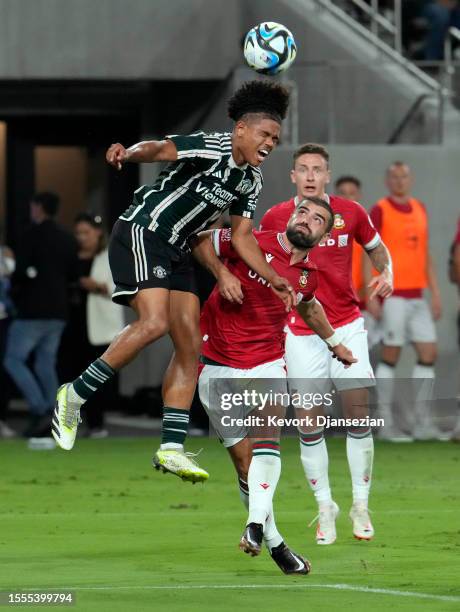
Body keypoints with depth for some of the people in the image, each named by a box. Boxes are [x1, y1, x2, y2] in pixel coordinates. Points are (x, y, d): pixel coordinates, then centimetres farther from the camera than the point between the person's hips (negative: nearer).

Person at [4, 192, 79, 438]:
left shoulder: (33, 235, -11)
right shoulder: (67, 240, 10)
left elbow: (22, 270, -17)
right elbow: (72, 274, 11)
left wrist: (14, 286, 2)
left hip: (33, 310, -7)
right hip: (58, 311, 7)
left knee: (13, 359, -2)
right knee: (46, 364, 11)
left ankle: (39, 410, -16)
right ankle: (51, 417, 4)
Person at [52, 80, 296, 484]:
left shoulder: (251, 181, 10)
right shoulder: (211, 148, -15)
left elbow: (242, 237, 16)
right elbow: (159, 149, -29)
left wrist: (273, 280, 6)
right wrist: (129, 153, -50)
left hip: (175, 251, 9)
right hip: (141, 232, -9)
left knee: (190, 347, 1)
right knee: (154, 323, -25)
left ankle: (171, 448, 2)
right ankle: (74, 396, -13)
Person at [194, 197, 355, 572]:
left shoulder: (307, 277, 6)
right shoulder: (254, 244, -9)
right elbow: (203, 240, 3)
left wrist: (334, 343, 42)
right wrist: (221, 274, -13)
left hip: (267, 364, 2)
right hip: (219, 366, -2)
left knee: (267, 433, -25)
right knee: (243, 459, -1)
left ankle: (257, 523, -35)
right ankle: (273, 540, 7)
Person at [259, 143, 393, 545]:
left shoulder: (351, 213, -2)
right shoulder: (275, 218, -2)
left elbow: (377, 249, 14)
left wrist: (386, 274, -6)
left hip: (347, 326, 0)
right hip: (301, 333, 0)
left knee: (358, 416, -5)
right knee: (309, 425, -2)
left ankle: (361, 507, 7)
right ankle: (325, 508, 11)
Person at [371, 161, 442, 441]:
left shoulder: (420, 209, 14)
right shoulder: (380, 211, -5)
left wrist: (436, 294, 13)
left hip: (416, 296, 6)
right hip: (392, 296, -6)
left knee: (429, 353, 3)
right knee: (391, 355, -4)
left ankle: (424, 423, 9)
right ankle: (387, 423, 3)